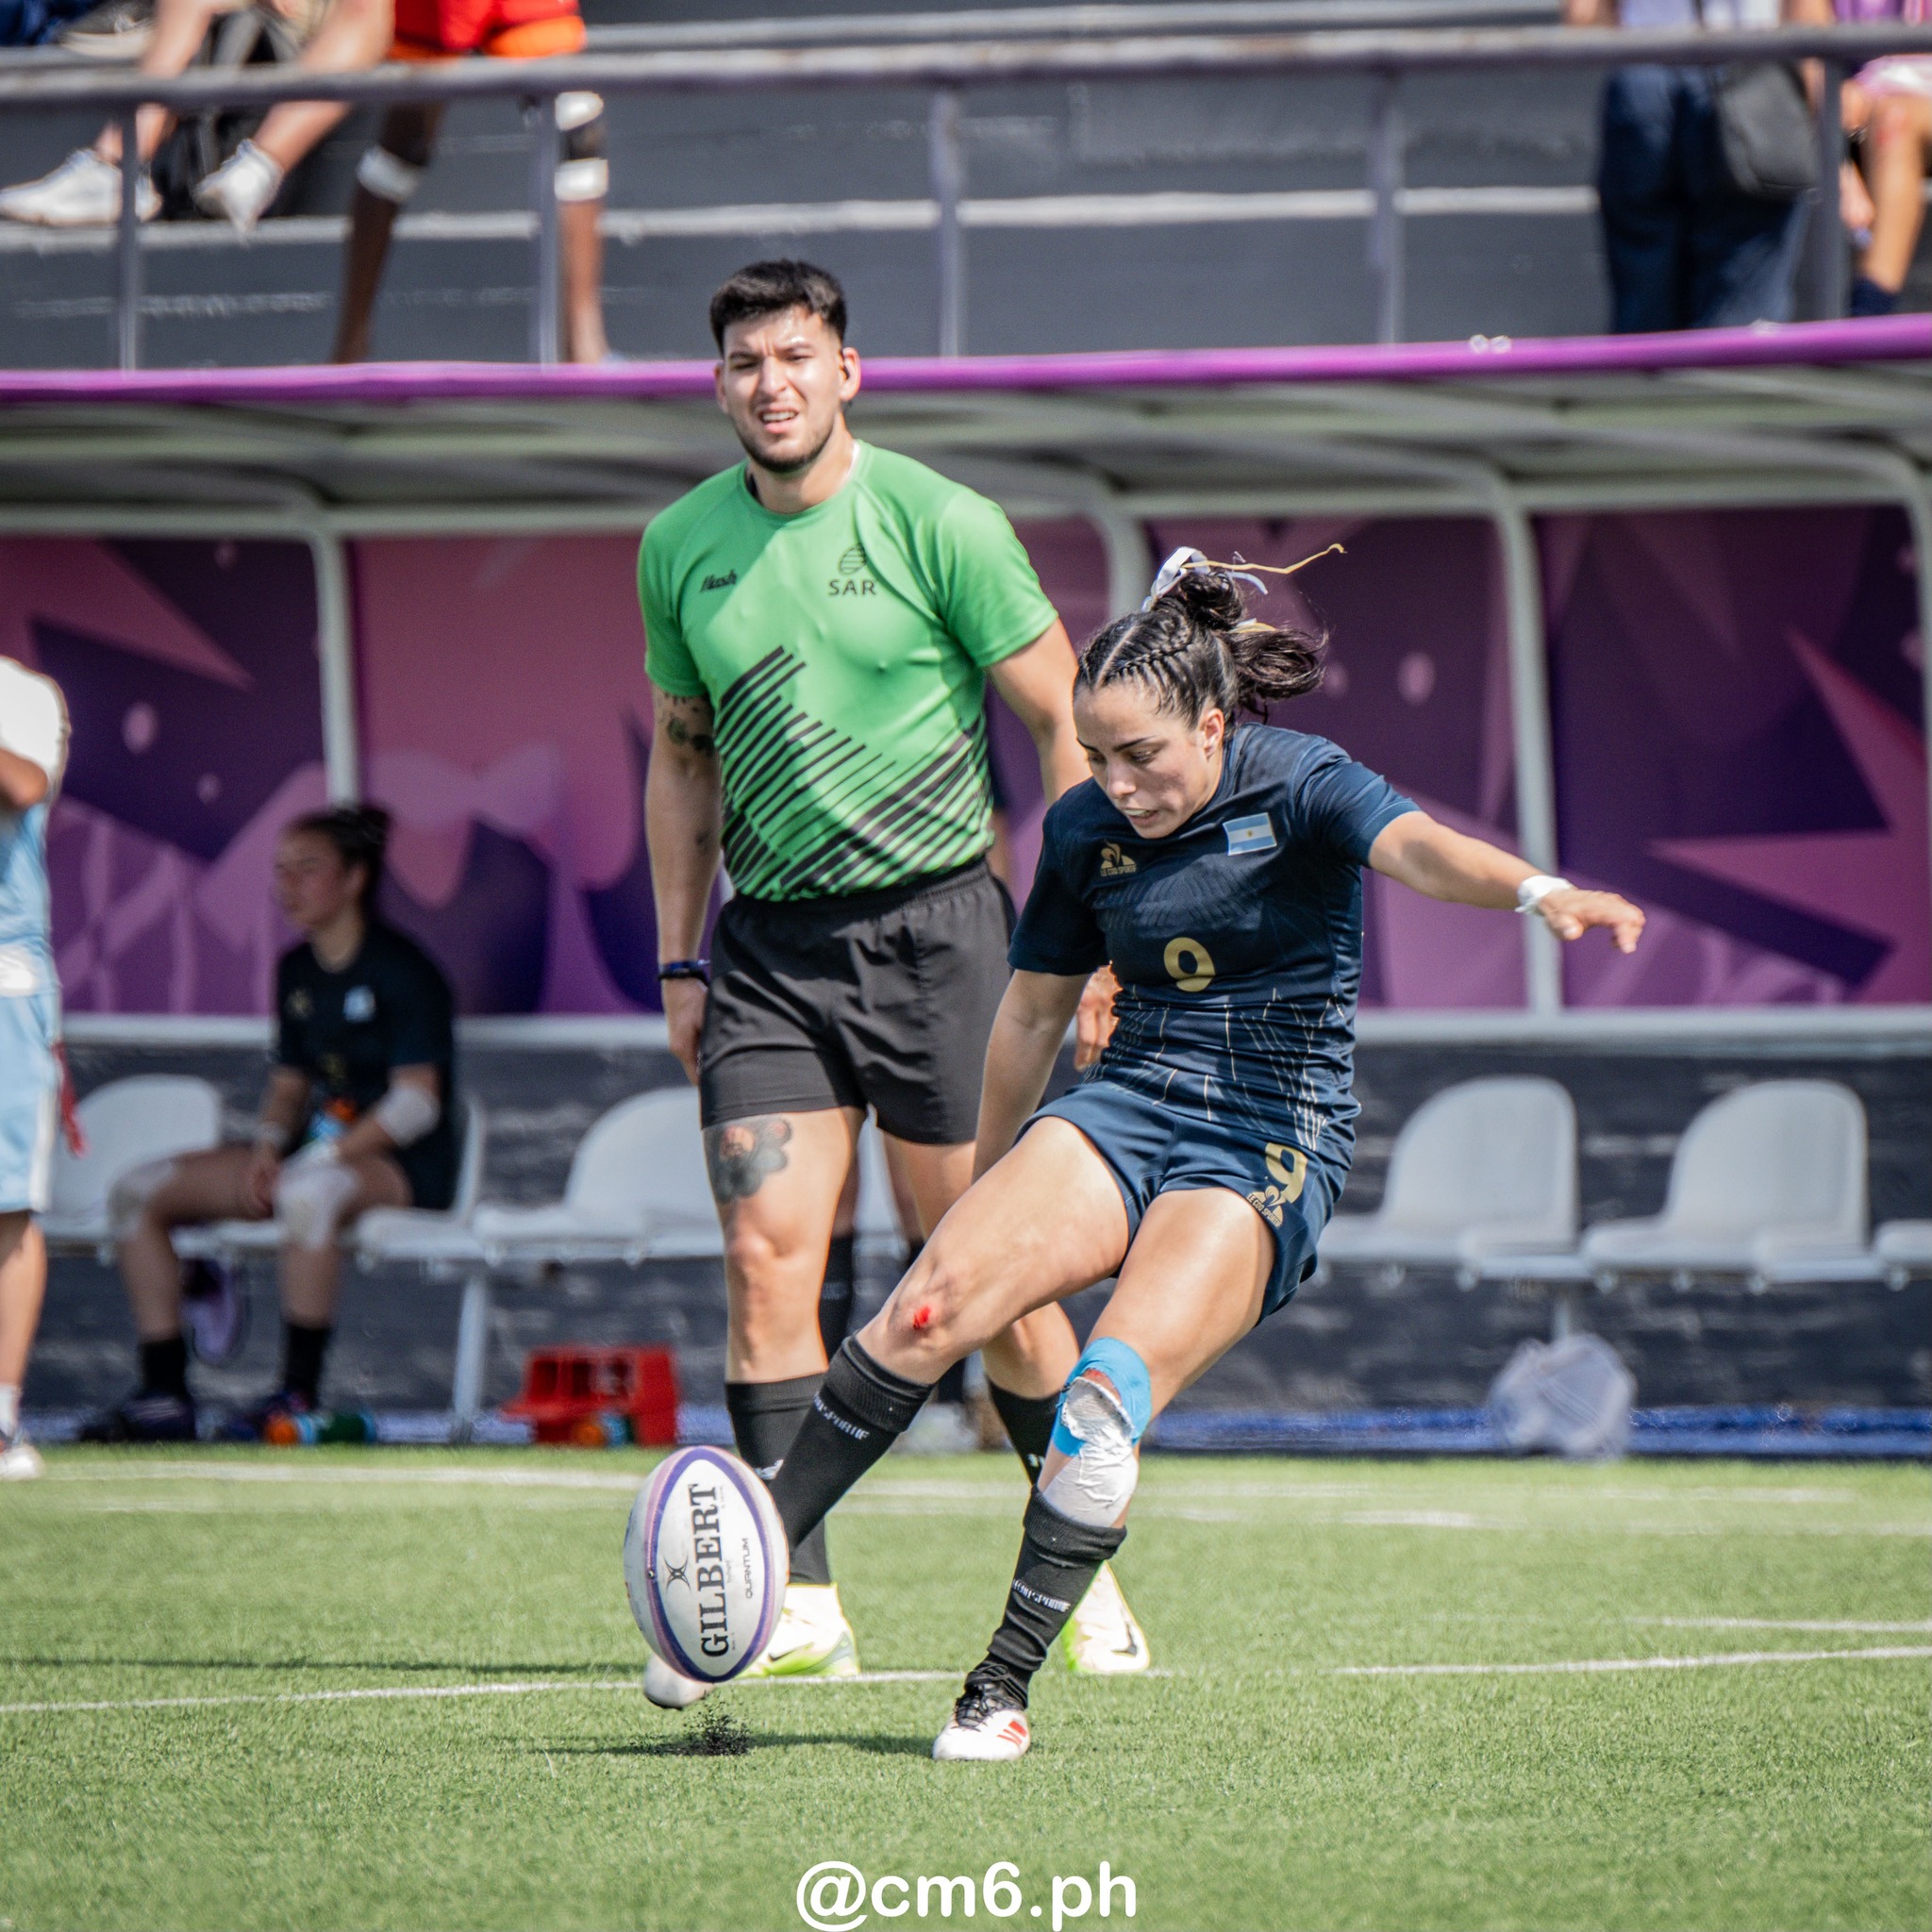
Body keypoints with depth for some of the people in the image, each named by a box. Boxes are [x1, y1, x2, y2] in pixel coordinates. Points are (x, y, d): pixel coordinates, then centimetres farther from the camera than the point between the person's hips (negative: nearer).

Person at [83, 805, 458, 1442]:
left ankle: (298, 1395, -36)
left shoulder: (401, 971, -10)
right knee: (138, 1192, -6)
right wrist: (269, 1144, -4)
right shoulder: (297, 970, 13)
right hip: (312, 1152, 8)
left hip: (400, 1162, -8)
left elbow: (417, 1101, -16)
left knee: (309, 1192, -44)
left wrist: (322, 1157, -22)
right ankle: (164, 1395, -11)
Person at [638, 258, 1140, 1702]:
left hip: (936, 921, -3)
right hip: (769, 942, 3)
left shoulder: (940, 525, -6)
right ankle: (798, 1601, -7)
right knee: (766, 1258, -9)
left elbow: (1068, 725, -1)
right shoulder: (680, 548, 6)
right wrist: (681, 957, 12)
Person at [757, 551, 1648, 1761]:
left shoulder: (1298, 786, -9)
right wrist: (987, 1188, 29)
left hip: (1274, 1144, -4)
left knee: (1110, 1394, -26)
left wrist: (1534, 889, -52)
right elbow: (1035, 1012, 21)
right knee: (944, 1292, -23)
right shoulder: (1086, 829, 8)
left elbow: (1414, 844, -30)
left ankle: (1002, 1691, -18)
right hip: (1127, 1110, 4)